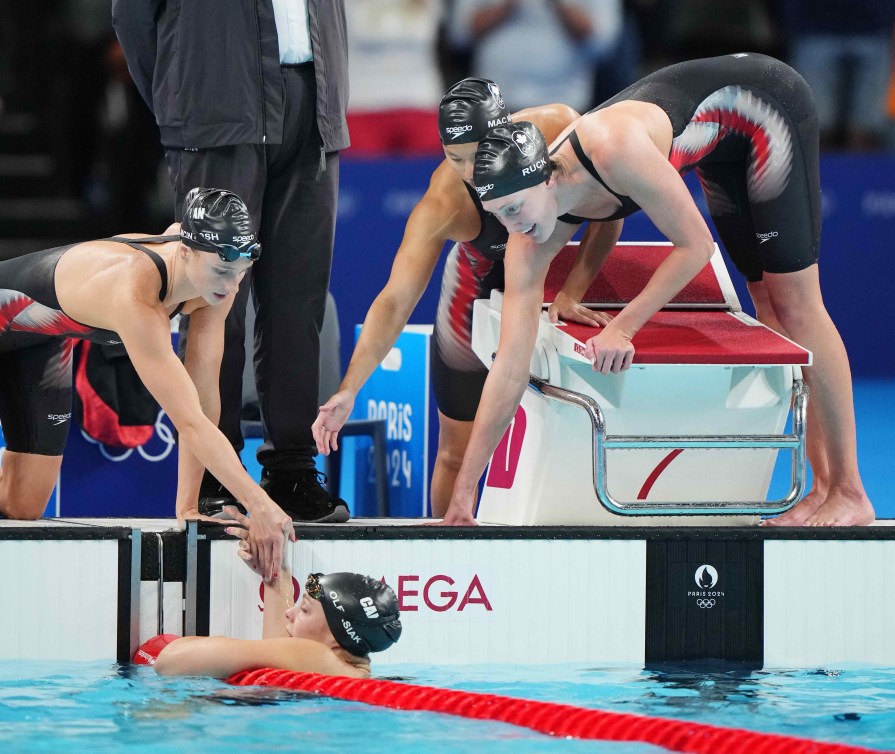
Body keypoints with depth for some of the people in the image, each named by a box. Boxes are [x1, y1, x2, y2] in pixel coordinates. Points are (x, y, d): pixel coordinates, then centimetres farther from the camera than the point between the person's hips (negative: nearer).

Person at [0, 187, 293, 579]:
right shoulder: (135, 294, -47)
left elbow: (204, 393, -19)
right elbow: (189, 420, -49)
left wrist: (187, 506, -23)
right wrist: (259, 505, -52)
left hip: (43, 339, 7)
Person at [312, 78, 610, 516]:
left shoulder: (559, 129, -32)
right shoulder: (443, 202, -35)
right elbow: (395, 300, -35)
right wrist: (348, 390, -46)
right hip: (481, 287, -2)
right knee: (458, 452, 0)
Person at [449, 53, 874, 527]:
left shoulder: (613, 149, -39)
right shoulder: (528, 242, -18)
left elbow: (695, 245, -27)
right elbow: (509, 366, -17)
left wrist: (623, 327, -27)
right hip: (725, 147, 7)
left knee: (793, 300, -7)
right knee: (766, 300, 8)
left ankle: (850, 494, -3)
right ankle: (823, 485, 14)